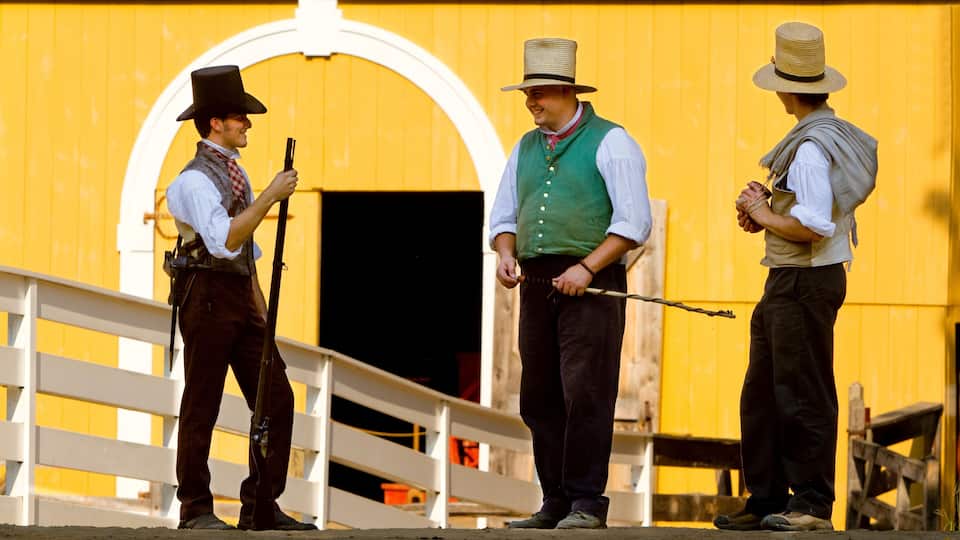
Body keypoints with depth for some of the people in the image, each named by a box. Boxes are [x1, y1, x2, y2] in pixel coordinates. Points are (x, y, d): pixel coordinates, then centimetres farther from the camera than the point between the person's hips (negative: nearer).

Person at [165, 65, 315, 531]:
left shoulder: (235, 173, 15)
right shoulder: (195, 180, -14)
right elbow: (224, 241, -28)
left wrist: (259, 305, 20)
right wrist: (271, 196, -25)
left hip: (241, 299, 9)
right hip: (208, 296, -9)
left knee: (276, 399, 3)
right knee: (202, 406, -1)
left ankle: (260, 506, 7)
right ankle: (195, 510, 6)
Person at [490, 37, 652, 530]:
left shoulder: (609, 143, -3)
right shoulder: (527, 148, 17)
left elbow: (633, 222, -9)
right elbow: (504, 215, 21)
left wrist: (587, 268, -17)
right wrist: (506, 254, -1)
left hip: (590, 285, -7)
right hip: (537, 283, 7)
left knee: (584, 396, -11)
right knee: (539, 399, 6)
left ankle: (587, 504, -8)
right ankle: (555, 504, 11)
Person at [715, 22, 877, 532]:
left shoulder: (812, 148, -19)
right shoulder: (835, 136, 13)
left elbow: (814, 227, -26)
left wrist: (765, 216, -11)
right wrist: (767, 207, 9)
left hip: (806, 282, -10)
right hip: (785, 283, 10)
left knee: (803, 395, -5)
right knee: (761, 395, 14)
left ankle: (813, 504, 0)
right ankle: (766, 499, 18)